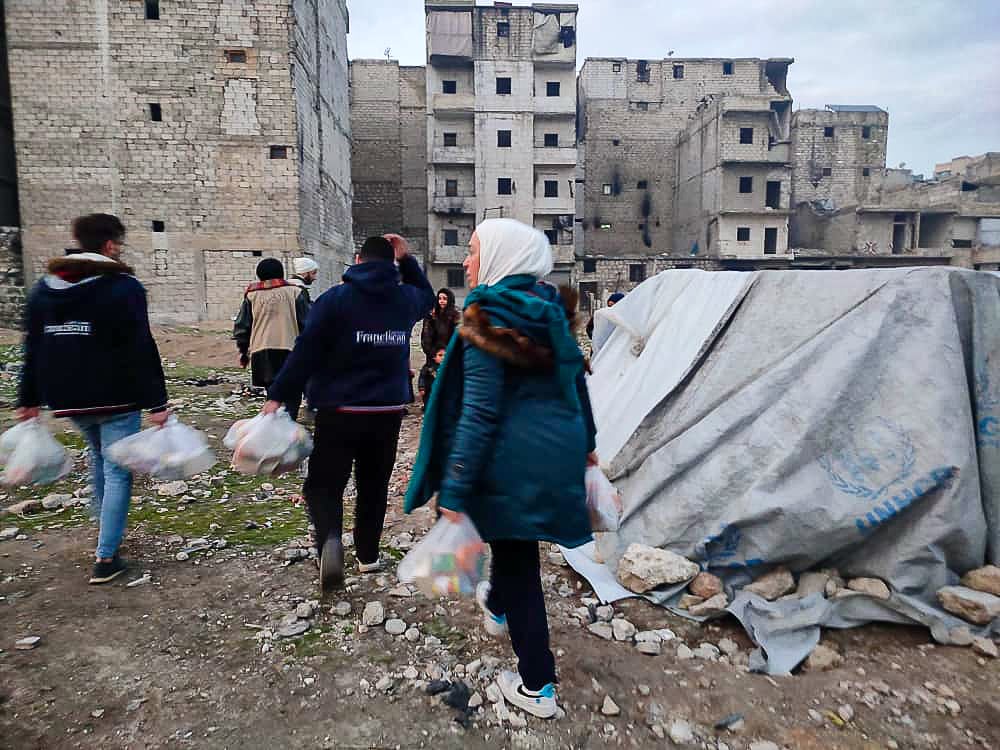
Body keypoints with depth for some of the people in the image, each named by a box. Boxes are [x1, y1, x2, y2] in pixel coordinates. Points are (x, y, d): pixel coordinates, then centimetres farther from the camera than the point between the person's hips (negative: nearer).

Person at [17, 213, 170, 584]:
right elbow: (141, 350, -18)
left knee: (99, 453, 30)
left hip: (68, 399, 7)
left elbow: (33, 348, 11)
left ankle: (102, 520, 37)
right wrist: (156, 402, -17)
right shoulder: (123, 287, -12)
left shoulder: (44, 287, 9)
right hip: (116, 398, -7)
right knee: (117, 471, 1)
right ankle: (106, 558, 2)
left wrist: (28, 400, 16)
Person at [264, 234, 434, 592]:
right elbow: (427, 295, 31)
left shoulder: (335, 299, -8)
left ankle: (330, 540, -22)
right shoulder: (405, 299, 4)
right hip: (389, 411, 4)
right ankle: (368, 555, 24)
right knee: (374, 485, 16)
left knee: (323, 484, 4)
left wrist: (278, 396, -7)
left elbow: (305, 352, -12)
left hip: (340, 411, -3)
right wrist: (407, 259, 22)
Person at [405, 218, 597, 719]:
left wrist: (454, 493, -18)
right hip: (560, 453, 7)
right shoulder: (553, 312, 5)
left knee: (517, 559, 9)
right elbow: (576, 383, 12)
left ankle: (537, 687, 23)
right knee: (514, 543, 29)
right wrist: (586, 444, 24)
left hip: (513, 460, -7)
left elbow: (479, 413, -21)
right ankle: (497, 607, 57)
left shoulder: (486, 320, -17)